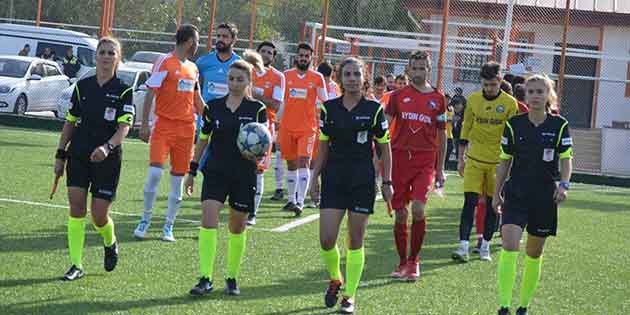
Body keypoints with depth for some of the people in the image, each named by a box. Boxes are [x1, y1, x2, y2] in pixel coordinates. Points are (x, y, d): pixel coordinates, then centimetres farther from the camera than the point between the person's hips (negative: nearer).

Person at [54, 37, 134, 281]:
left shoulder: (123, 91, -3)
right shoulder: (83, 86, 7)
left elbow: (124, 127, -13)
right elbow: (70, 122, 12)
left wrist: (107, 147, -30)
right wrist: (60, 154, 9)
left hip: (107, 160, -3)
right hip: (78, 155, 3)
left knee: (99, 215, -2)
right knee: (76, 207, -6)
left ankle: (110, 243, 32)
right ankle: (76, 265, 0)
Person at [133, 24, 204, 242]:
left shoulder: (193, 68, 15)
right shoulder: (165, 63, -6)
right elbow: (150, 93, -9)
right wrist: (144, 124, -14)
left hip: (186, 129, 6)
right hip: (164, 125, -6)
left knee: (178, 178, 5)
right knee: (155, 172, -14)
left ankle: (168, 227, 12)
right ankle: (145, 219, 2)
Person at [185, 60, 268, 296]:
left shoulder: (257, 109, -1)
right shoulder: (213, 107, 4)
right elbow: (203, 140, 12)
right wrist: (192, 171, 12)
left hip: (244, 176, -1)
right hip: (215, 171, 1)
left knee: (237, 227, 8)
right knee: (208, 219, -15)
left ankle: (232, 278, 24)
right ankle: (205, 279, -17)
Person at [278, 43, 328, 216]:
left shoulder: (317, 78, 2)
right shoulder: (286, 75, 7)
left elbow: (325, 103, 7)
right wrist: (277, 123, 9)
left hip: (308, 128, -3)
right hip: (287, 127, 3)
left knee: (304, 162, -13)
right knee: (291, 164, 10)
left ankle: (300, 202, -17)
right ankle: (291, 200, 23)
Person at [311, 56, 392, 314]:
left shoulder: (374, 109, -2)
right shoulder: (329, 108, 4)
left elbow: (385, 147, 3)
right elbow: (323, 147, 11)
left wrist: (387, 182, 0)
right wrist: (314, 177, 7)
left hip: (363, 181, -2)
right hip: (334, 179, 2)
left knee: (355, 241, 2)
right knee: (326, 239, -6)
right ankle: (335, 279, 22)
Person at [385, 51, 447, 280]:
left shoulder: (437, 98, 7)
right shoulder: (398, 95, 7)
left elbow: (441, 135, 11)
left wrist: (440, 169, 11)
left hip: (425, 160, -1)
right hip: (399, 157, 1)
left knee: (418, 209, -17)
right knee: (400, 214, 4)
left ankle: (414, 260, 0)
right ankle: (403, 263, 18)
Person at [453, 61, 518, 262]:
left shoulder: (510, 103, -4)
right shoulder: (473, 99, 3)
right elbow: (465, 129, 10)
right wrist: (461, 158, 9)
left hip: (498, 161, -1)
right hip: (474, 160, 1)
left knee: (493, 205, 6)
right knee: (470, 202, -8)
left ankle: (485, 247, 17)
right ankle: (463, 247, -10)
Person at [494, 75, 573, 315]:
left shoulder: (560, 125, -1)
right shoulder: (514, 124, 0)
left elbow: (566, 159, -2)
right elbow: (505, 161, 6)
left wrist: (563, 184, -20)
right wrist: (497, 193, 6)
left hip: (545, 196, 1)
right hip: (516, 194, -1)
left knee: (534, 254, 9)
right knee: (509, 247, -17)